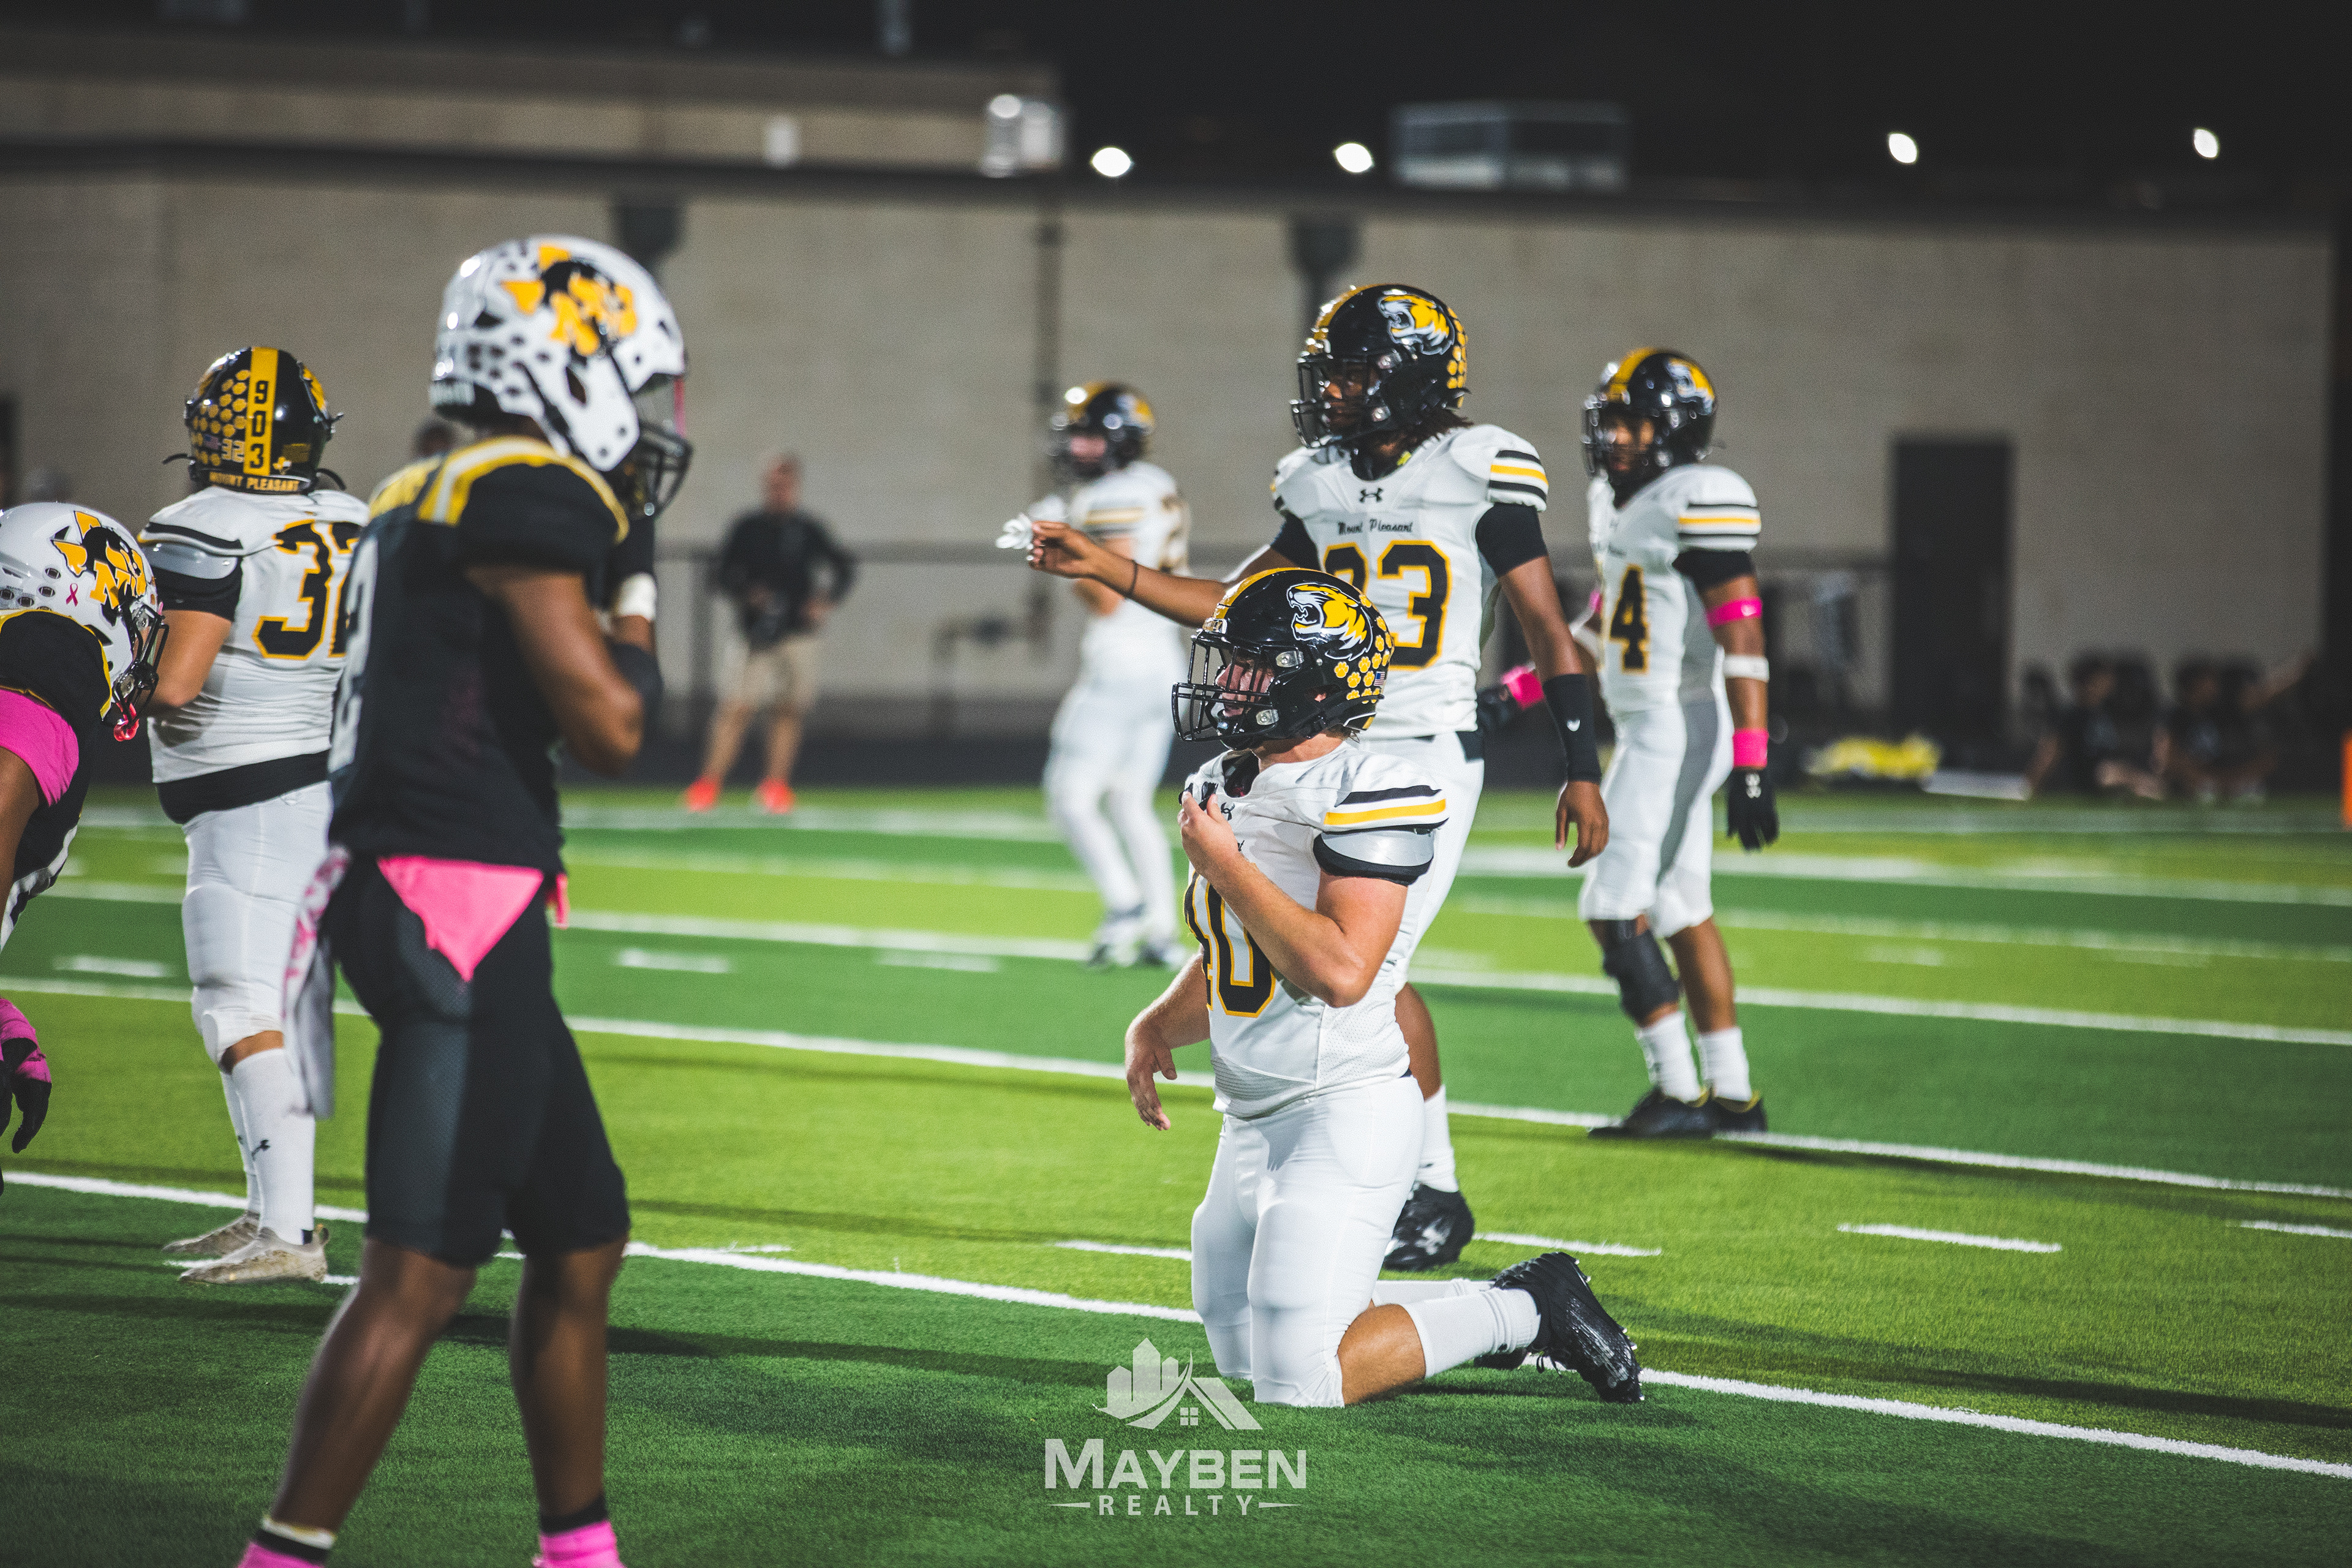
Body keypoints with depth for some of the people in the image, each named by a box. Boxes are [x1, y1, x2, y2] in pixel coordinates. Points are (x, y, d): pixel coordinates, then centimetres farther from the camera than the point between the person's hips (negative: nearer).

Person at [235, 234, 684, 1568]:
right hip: (462, 916, -10)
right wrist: (635, 599, 2)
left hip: (410, 897, 10)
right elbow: (611, 728, -15)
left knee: (583, 1235, 17)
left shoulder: (426, 500, 16)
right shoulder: (527, 497, -13)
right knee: (421, 1272, -9)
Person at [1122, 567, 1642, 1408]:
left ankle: (1526, 1312, 4)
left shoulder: (1369, 795, -16)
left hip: (1347, 1114, -9)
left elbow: (1340, 971, -25)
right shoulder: (1224, 788, 12)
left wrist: (1225, 866, -18)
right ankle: (1507, 1305, 25)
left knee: (1297, 1379, -15)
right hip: (1252, 1119, 9)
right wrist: (1157, 1026, 5)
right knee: (1246, 1357, 16)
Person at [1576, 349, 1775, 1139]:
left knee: (1614, 910, -9)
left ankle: (1678, 1093, -5)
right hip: (1645, 729, 10)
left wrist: (1751, 768, -25)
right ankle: (1733, 1094, 17)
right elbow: (1600, 630, 26)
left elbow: (1743, 641, -20)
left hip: (1679, 730, -10)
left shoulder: (1700, 505, -16)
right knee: (1682, 912, 12)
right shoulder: (1619, 508, 14)